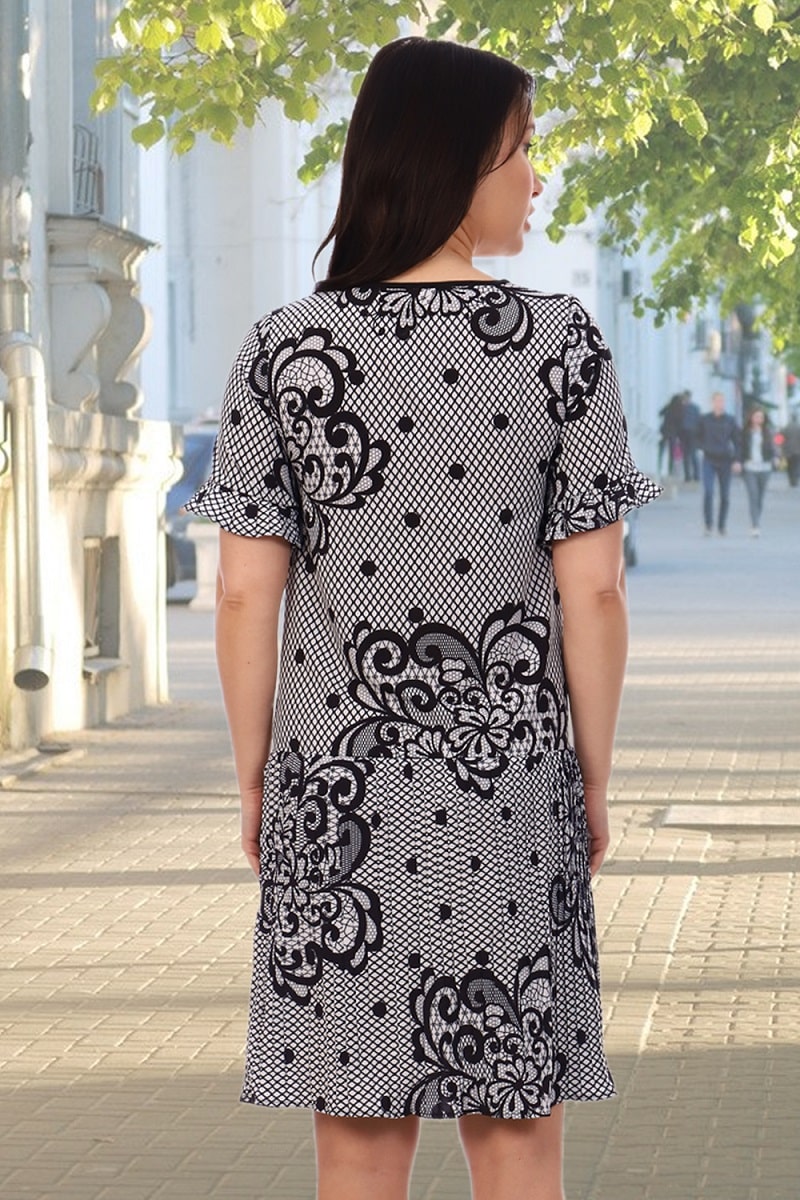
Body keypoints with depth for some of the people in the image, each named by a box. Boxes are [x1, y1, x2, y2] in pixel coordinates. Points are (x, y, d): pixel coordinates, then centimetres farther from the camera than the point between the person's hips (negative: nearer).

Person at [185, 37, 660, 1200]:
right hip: (507, 791, -1)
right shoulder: (559, 342, -6)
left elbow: (245, 594, -4)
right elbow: (592, 593, -6)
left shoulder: (285, 351, -3)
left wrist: (253, 781, 8)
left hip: (338, 785, 1)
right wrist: (594, 782, 6)